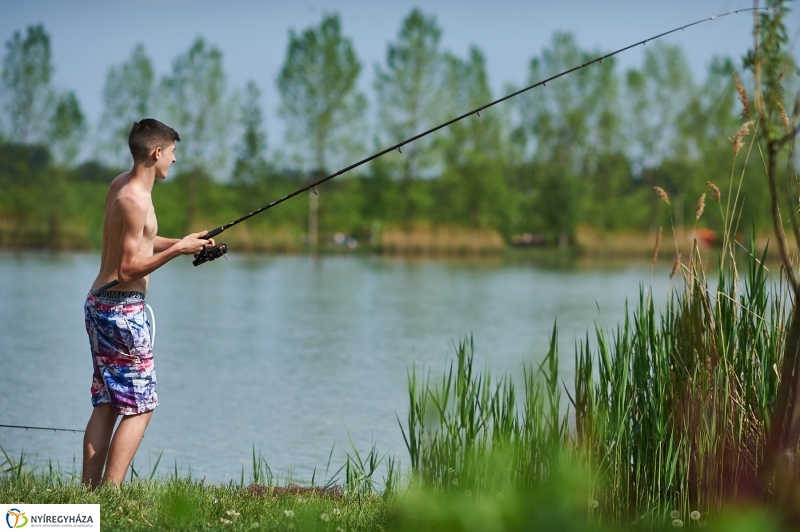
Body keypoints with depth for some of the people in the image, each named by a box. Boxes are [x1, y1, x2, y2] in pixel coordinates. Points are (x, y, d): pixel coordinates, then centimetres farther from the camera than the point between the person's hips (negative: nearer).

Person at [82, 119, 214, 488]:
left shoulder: (119, 184, 11)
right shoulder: (136, 199, -17)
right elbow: (130, 267, -20)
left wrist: (181, 242, 14)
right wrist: (177, 250, -15)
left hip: (99, 304, 9)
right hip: (123, 309, -9)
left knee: (105, 405, 10)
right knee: (140, 406, -4)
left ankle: (89, 489, 9)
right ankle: (110, 491, -8)